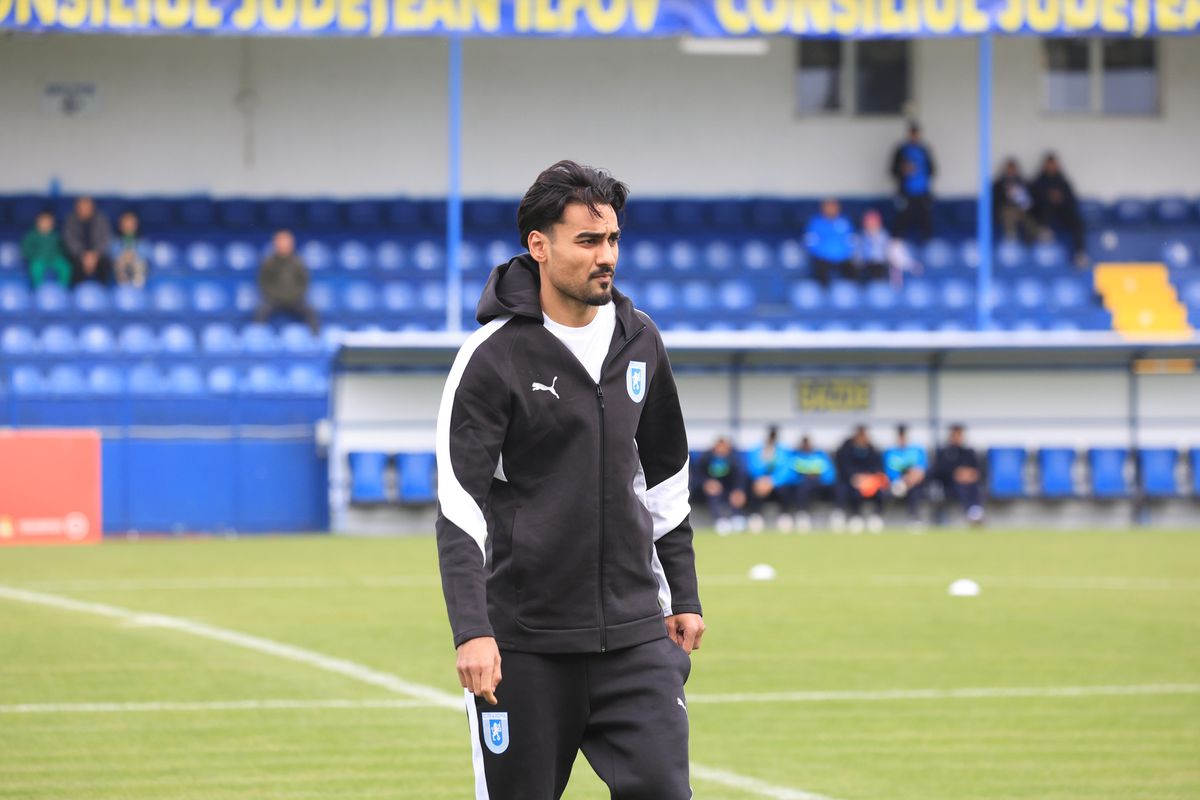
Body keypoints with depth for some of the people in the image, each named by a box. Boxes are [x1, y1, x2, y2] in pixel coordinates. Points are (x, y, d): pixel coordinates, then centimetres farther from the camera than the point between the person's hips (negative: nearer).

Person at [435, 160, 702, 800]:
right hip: (524, 642, -4)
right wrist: (472, 632, -22)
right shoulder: (493, 357, -9)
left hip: (634, 629, 4)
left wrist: (684, 596, 18)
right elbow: (458, 507, -13)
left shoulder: (639, 341, 9)